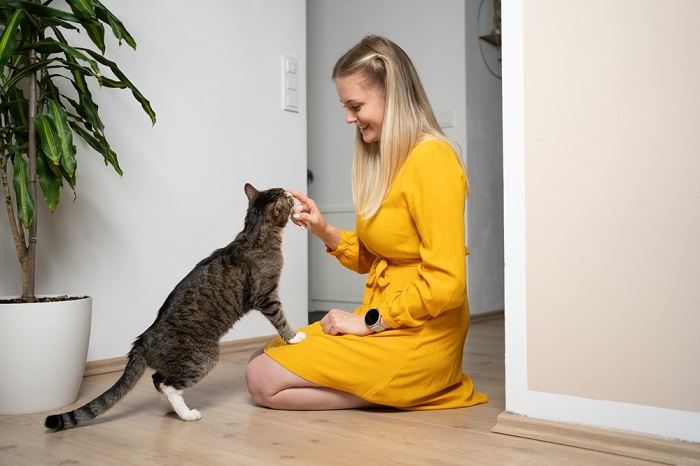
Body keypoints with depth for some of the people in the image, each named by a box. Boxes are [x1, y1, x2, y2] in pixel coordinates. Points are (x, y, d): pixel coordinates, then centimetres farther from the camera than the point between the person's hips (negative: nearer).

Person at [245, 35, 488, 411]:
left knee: (263, 380, -9)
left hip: (417, 337, -9)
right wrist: (325, 232, -2)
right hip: (381, 323, 9)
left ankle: (421, 390, -4)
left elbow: (446, 283, -21)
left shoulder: (431, 158, -17)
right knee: (261, 360, 10)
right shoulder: (382, 160, 10)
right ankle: (407, 386, 7)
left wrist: (369, 320, -14)